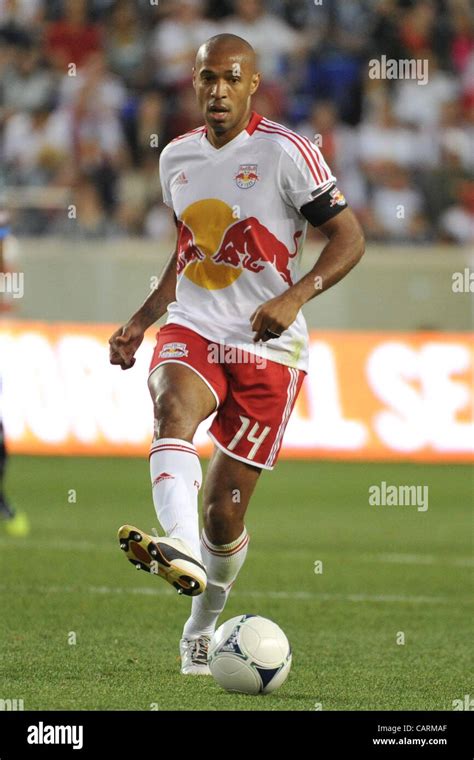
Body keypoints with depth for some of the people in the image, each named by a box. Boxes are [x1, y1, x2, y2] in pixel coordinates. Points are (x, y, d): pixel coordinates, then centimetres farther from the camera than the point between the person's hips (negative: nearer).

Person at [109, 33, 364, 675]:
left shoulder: (285, 152, -7)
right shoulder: (177, 157, 11)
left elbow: (349, 239, -7)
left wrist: (295, 296, -22)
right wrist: (139, 322, 17)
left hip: (267, 348, -3)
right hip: (191, 332, 3)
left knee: (225, 511, -1)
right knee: (173, 408, -33)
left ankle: (202, 628, 24)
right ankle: (181, 551, -55)